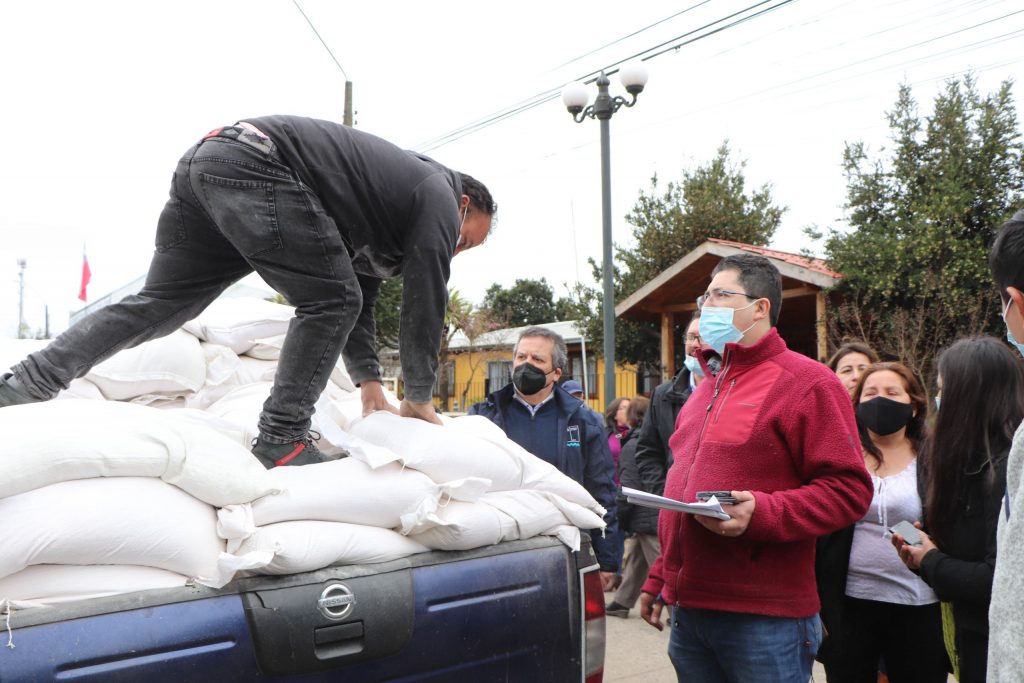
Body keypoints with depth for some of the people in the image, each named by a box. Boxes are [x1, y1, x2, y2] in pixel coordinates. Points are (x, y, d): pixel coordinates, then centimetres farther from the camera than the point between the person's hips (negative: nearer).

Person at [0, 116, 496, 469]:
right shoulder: (439, 197, 5)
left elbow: (361, 292, 29)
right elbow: (425, 301, 1)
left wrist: (369, 382, 24)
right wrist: (419, 399, 10)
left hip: (204, 163, 10)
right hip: (257, 162, -10)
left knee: (159, 303, 11)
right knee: (330, 300, -6)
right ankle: (280, 440, -7)